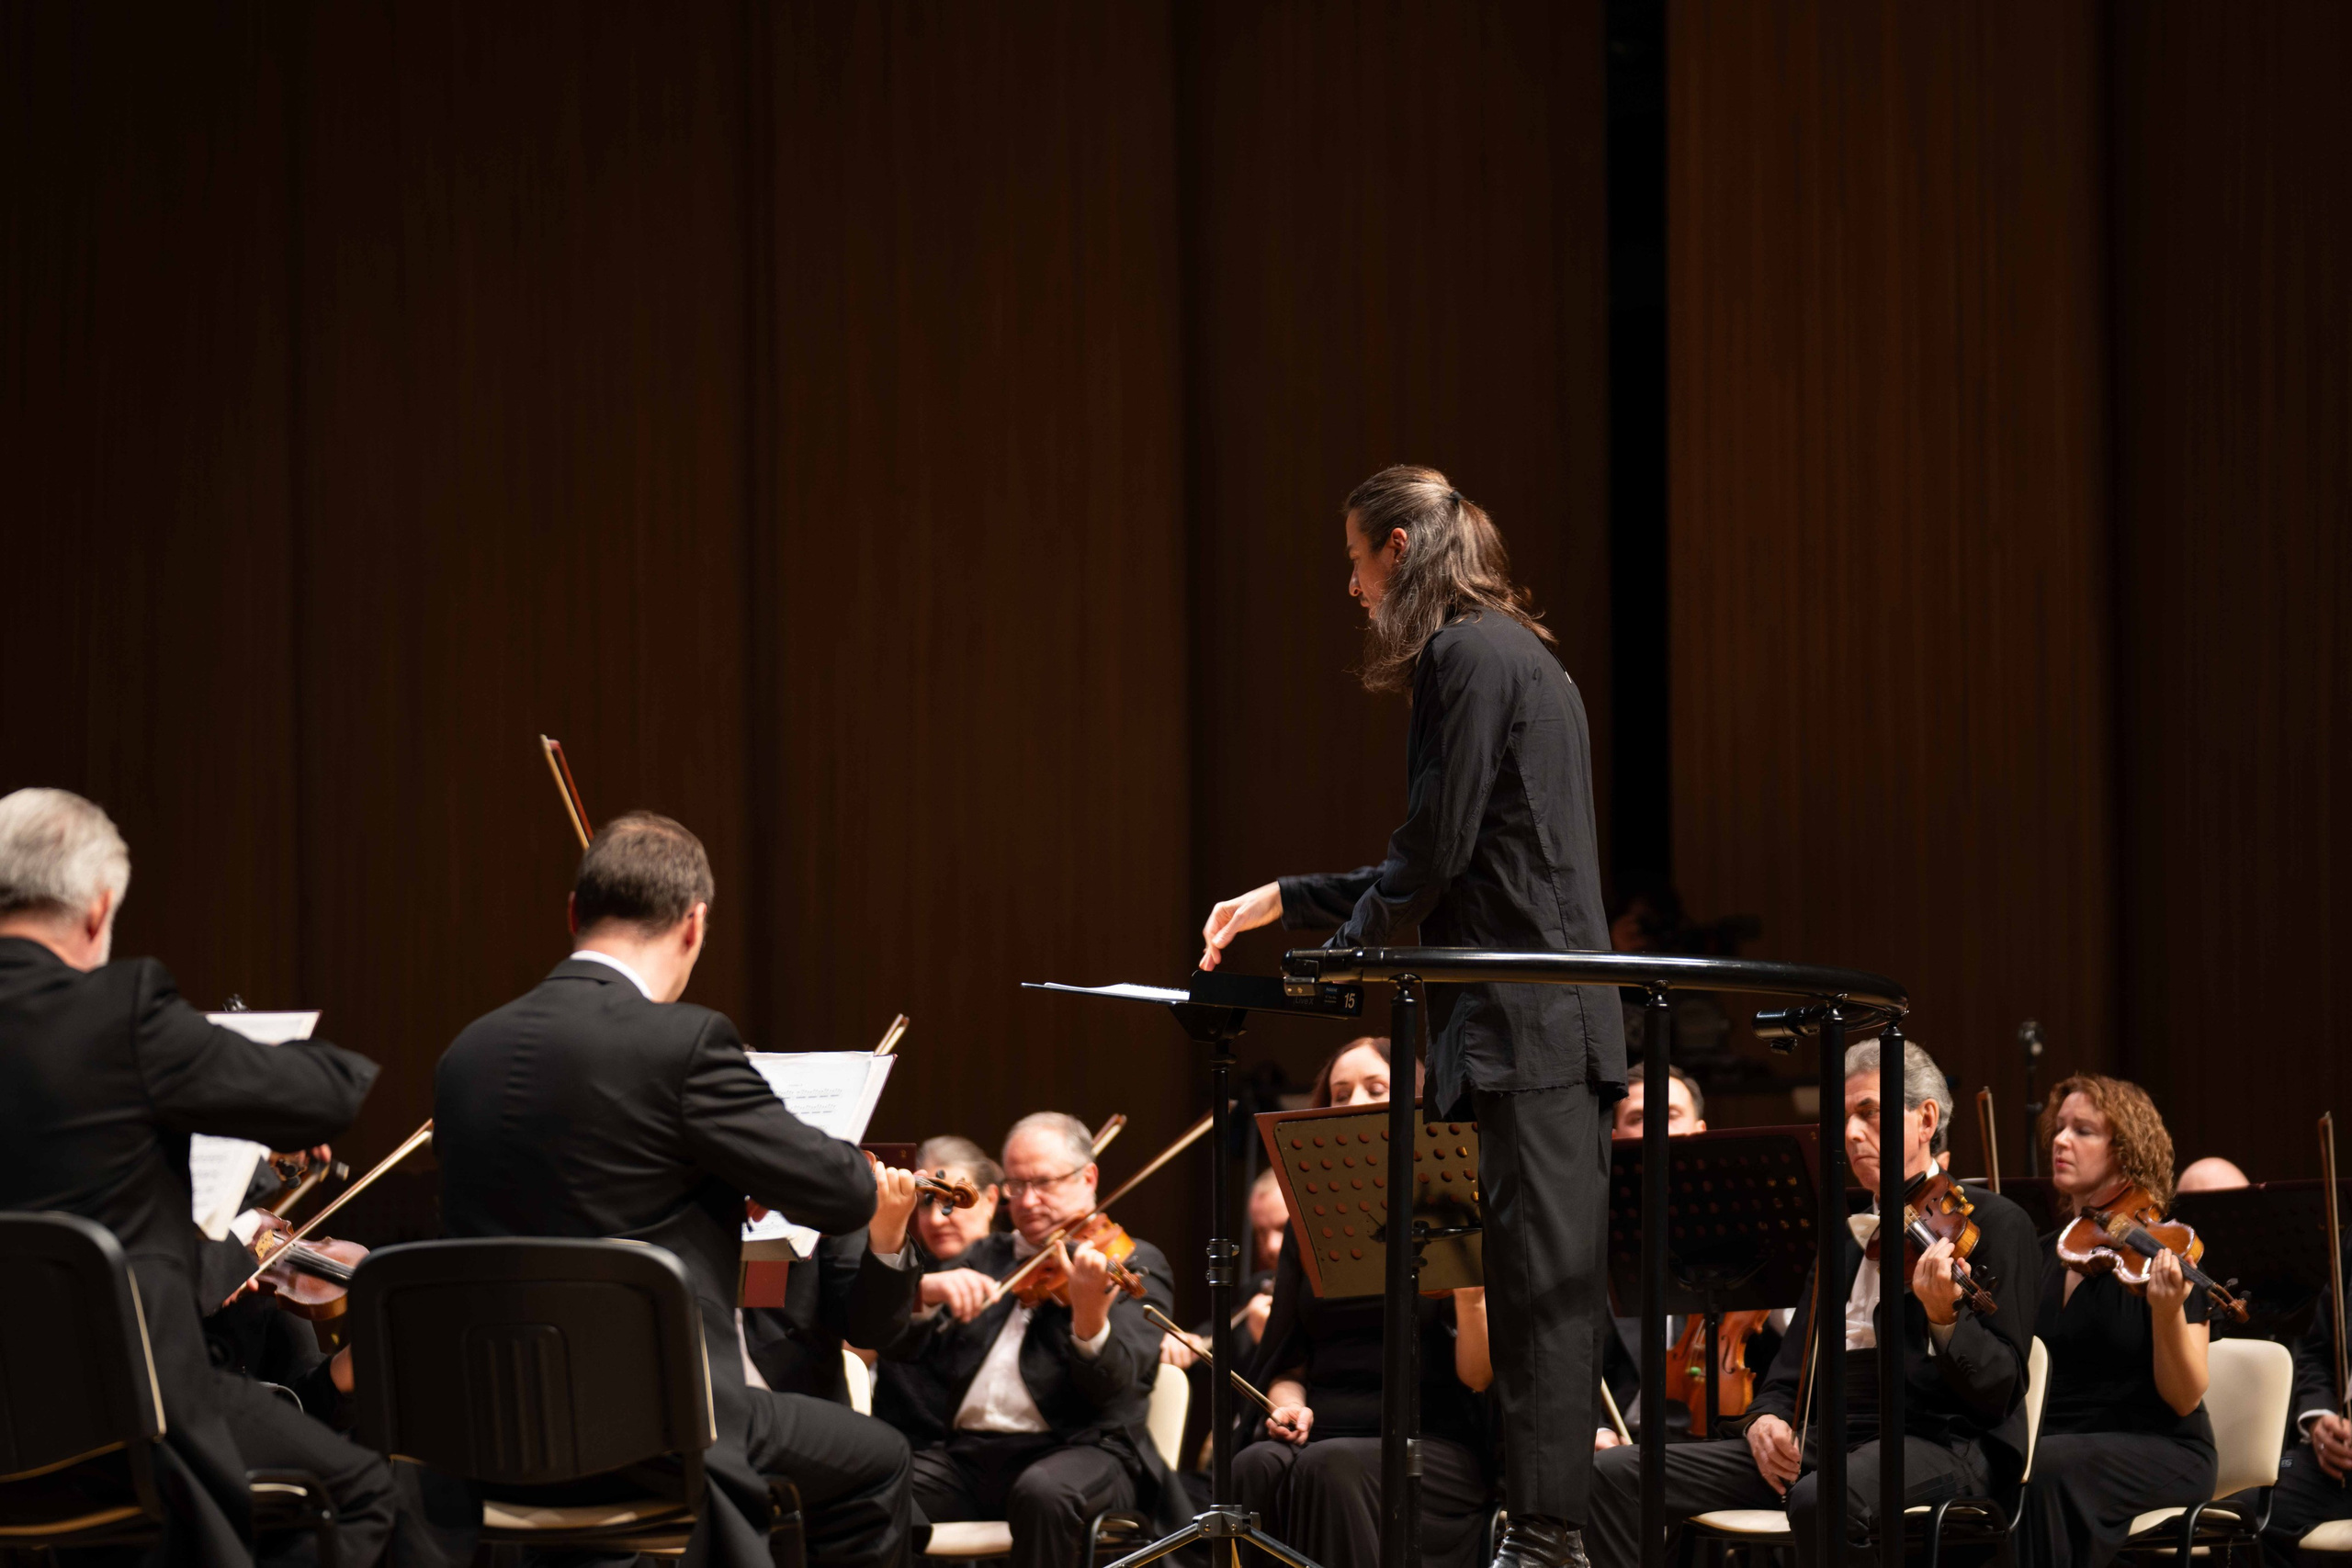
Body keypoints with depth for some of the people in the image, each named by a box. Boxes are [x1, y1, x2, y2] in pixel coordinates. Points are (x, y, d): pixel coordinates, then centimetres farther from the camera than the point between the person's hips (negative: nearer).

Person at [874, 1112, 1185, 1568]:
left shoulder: (1133, 1264, 7)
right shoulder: (984, 1258, 23)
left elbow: (1116, 1388, -9)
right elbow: (897, 1345, 10)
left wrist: (1090, 1316, -30)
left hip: (1081, 1451, -4)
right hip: (963, 1452, 4)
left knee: (1044, 1491, -39)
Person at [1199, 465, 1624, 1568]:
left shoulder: (1465, 654, -9)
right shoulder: (1518, 656, 22)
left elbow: (1436, 848, -13)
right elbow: (1447, 864, 27)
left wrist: (1345, 949, 2)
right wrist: (1287, 898, 27)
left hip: (1526, 1020, -10)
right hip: (1557, 1020, 10)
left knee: (1541, 1281, -11)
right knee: (1543, 1282, 9)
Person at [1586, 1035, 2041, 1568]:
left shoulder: (1996, 1224, 0)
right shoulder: (1844, 1239, 23)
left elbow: (1999, 1392, -9)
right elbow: (1792, 1371, 21)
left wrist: (1944, 1317, -29)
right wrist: (1767, 1417, -3)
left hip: (1941, 1443, -7)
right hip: (1830, 1439, 7)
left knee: (1821, 1497, -42)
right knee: (1615, 1474, -8)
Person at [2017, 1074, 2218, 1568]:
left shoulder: (2160, 1249, -5)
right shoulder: (2043, 1256, 12)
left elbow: (2185, 1399, -10)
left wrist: (2167, 1314, -28)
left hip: (2157, 1453, -5)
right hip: (2054, 1442, 5)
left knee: (2045, 1469, -34)